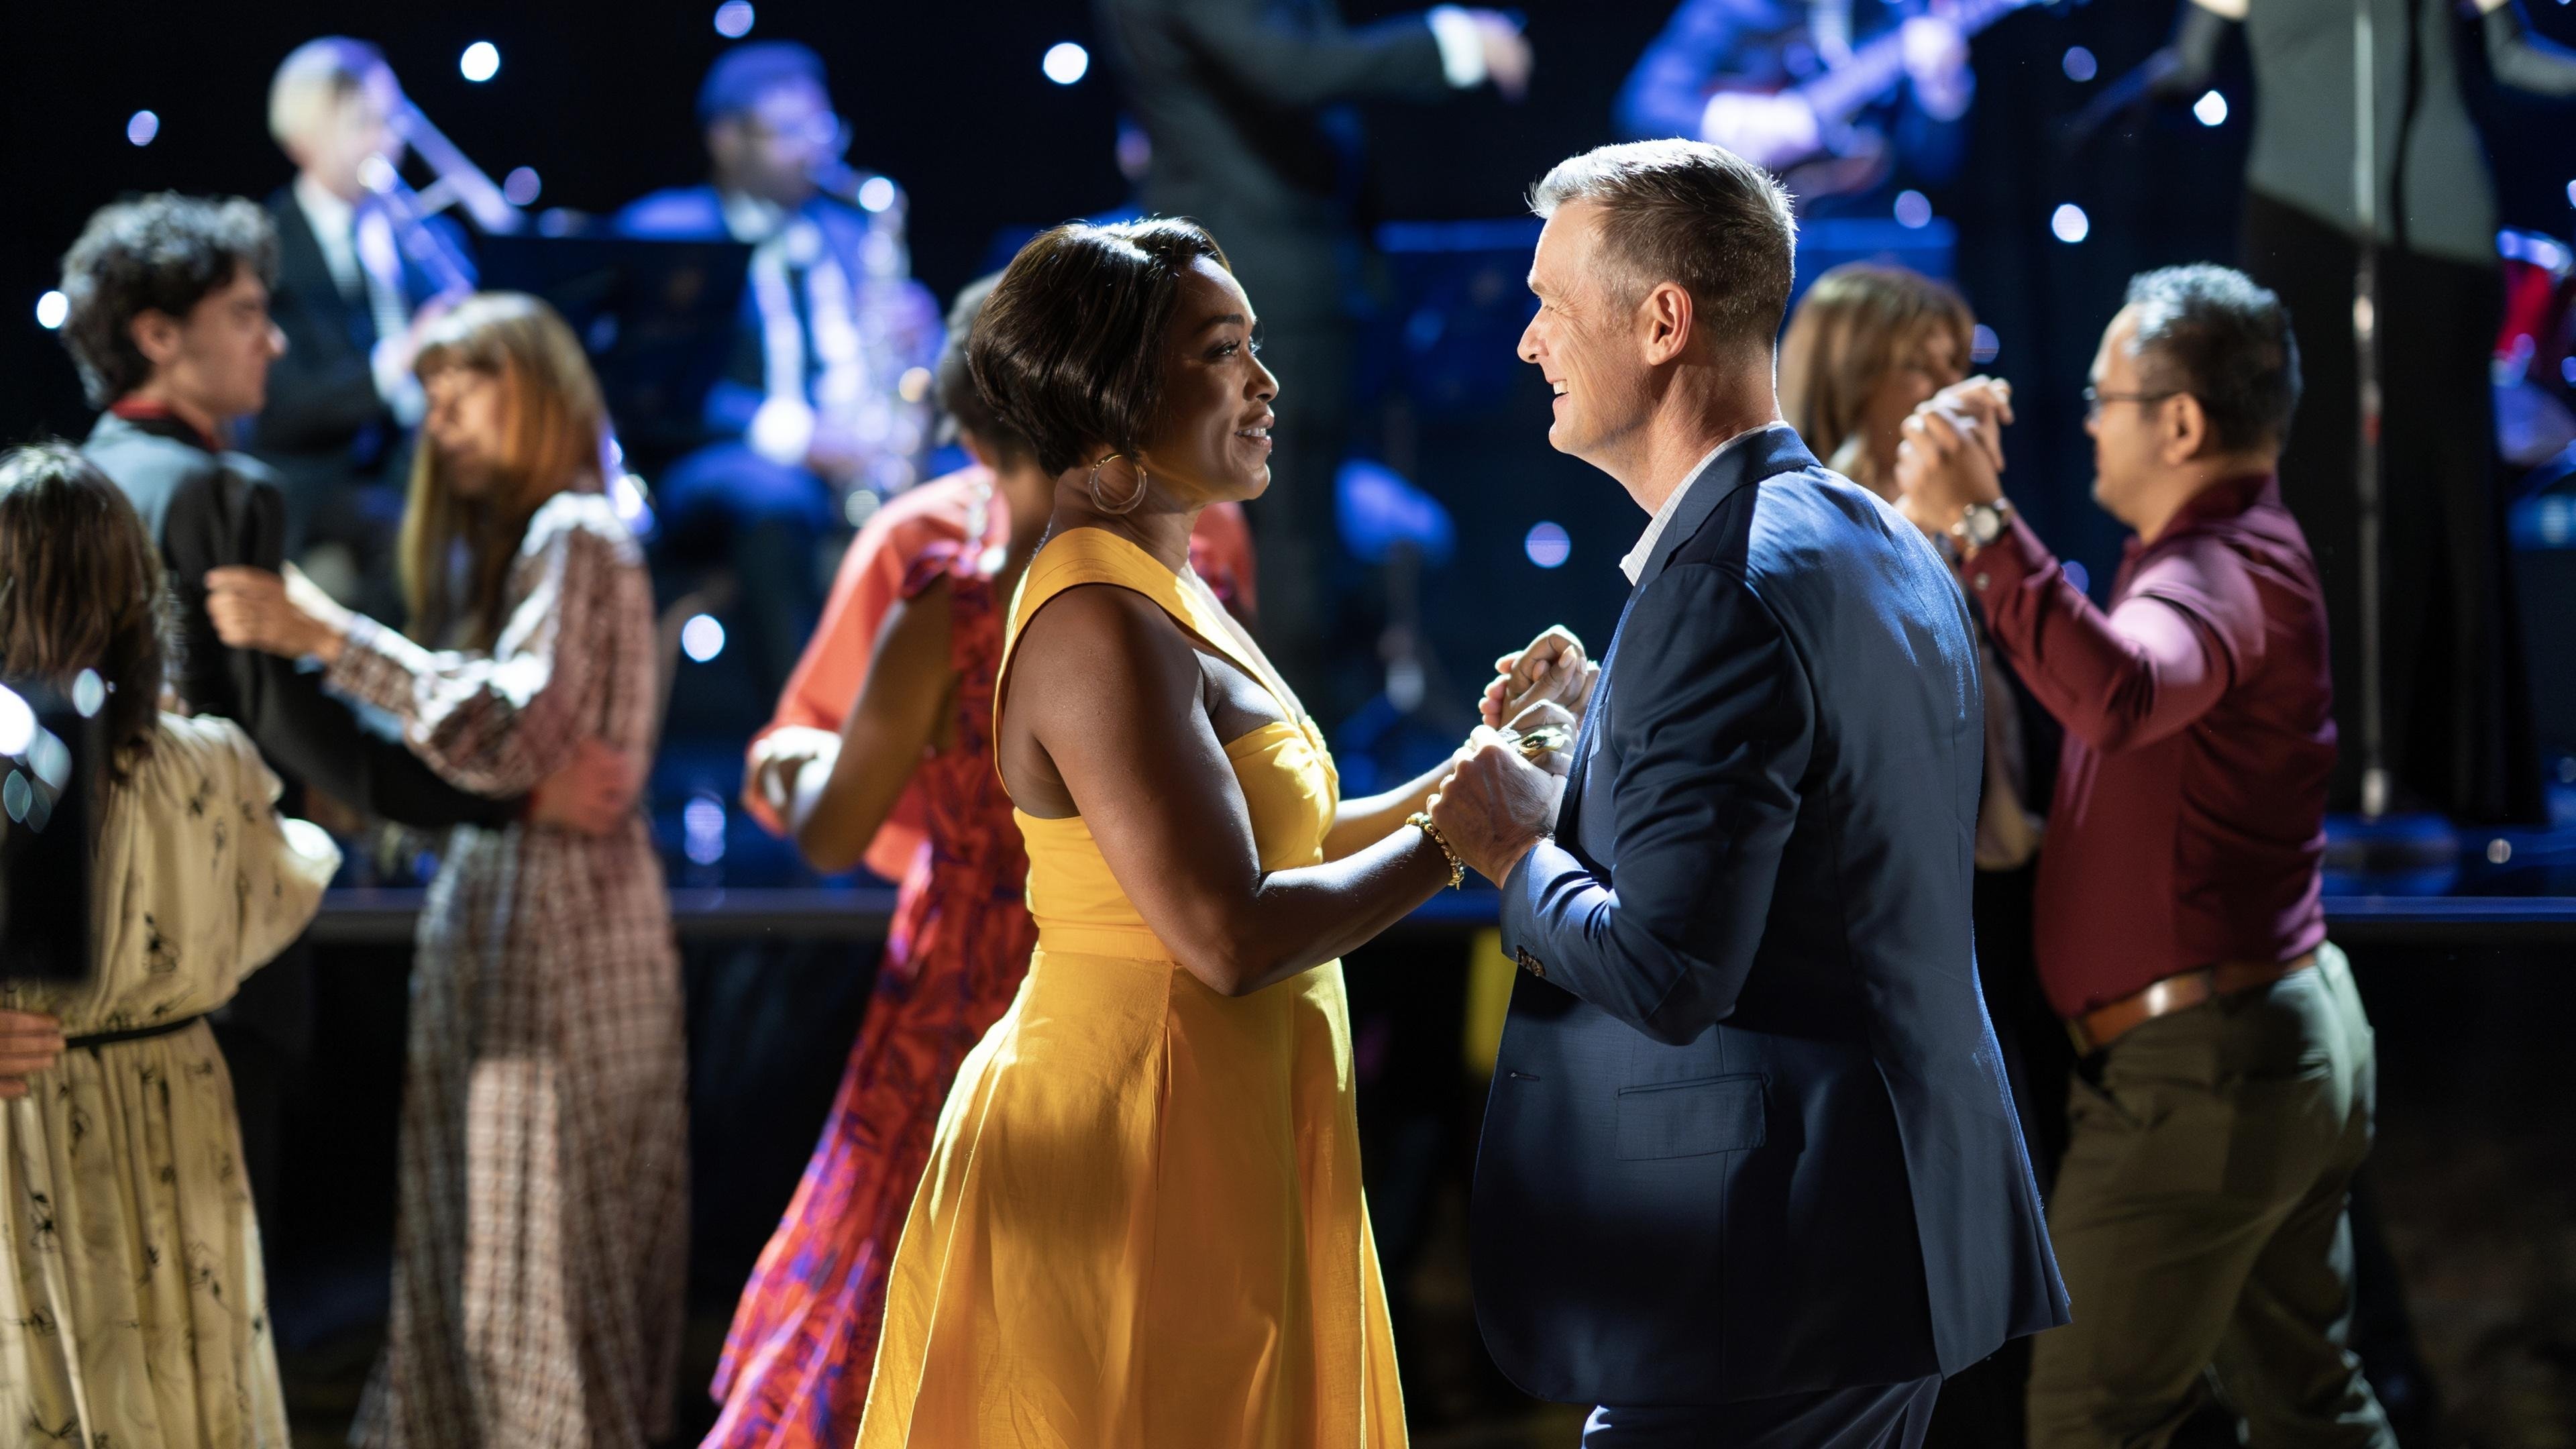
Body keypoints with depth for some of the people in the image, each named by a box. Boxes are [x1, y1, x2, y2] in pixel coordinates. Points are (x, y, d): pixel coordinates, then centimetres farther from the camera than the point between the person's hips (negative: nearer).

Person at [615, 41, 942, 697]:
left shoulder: (851, 235, 23)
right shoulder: (662, 230, 7)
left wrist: (917, 338, -6)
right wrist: (794, 434, -20)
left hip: (869, 464, 5)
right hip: (714, 470, -5)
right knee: (773, 494, -39)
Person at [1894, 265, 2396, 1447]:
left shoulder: (2220, 574, -20)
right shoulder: (2240, 553, 15)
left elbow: (2118, 698, -42)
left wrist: (1980, 526, -46)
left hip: (2194, 1067, -11)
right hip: (2303, 1037, 11)